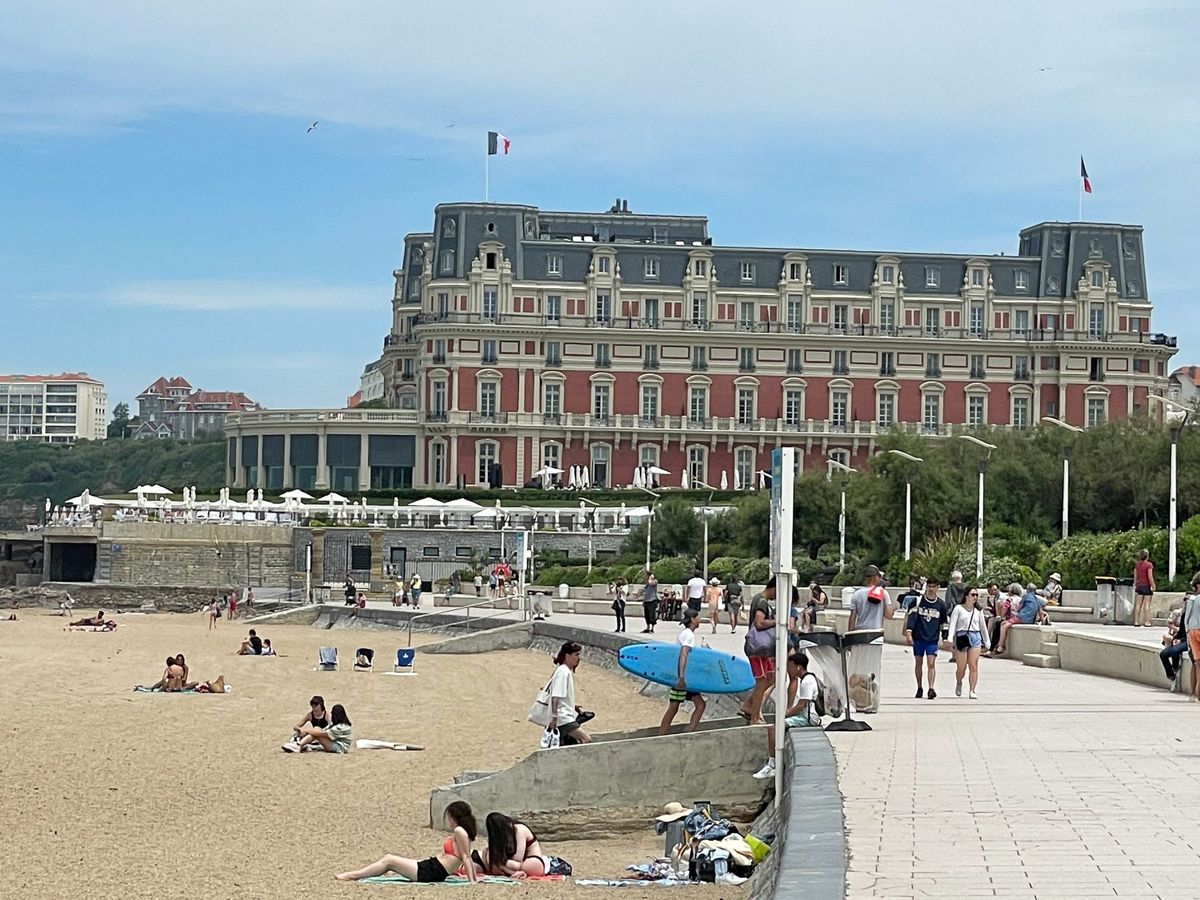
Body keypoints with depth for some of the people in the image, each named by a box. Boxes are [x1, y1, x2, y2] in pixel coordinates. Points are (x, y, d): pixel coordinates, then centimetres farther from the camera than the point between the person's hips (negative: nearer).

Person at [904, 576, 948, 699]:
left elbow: (944, 622, 13)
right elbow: (911, 616, -5)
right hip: (918, 637, 1)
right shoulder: (918, 600, -2)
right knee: (918, 662, 10)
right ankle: (919, 688, 23)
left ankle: (931, 689, -18)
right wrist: (908, 632, -15)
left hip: (933, 639, -1)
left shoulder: (941, 604, 3)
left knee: (931, 663, -12)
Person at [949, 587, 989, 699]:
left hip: (975, 638, 2)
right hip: (961, 638, -2)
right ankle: (958, 683, 32)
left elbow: (983, 626, 19)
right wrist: (950, 638, -17)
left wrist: (986, 642, 18)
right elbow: (953, 624, -5)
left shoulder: (978, 610, 12)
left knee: (974, 666, -6)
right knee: (961, 667, 1)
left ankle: (972, 691, -3)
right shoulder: (958, 609, 2)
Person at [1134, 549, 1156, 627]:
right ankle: (1146, 622, -2)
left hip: (1139, 586, 5)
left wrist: (1135, 586, 16)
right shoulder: (1149, 565, -12)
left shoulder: (1136, 564, 5)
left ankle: (1136, 622, 7)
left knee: (1138, 605, 7)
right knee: (1147, 605, -1)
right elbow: (1150, 576, -17)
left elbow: (1135, 576, 8)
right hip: (1147, 586, -5)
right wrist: (1153, 586, -10)